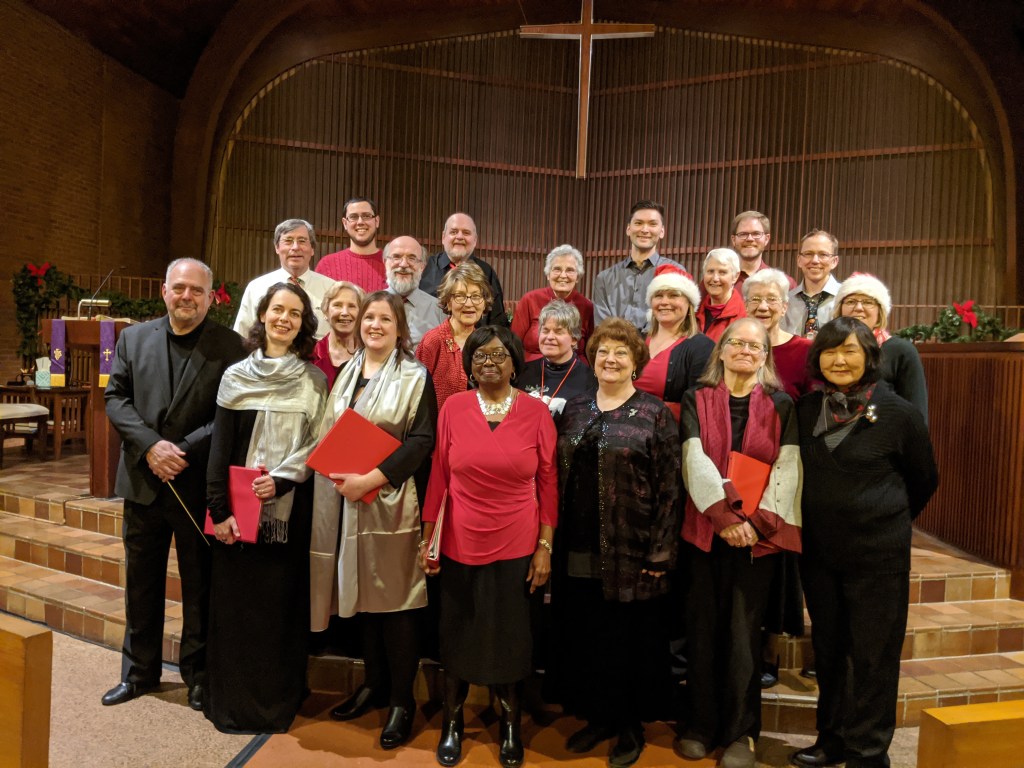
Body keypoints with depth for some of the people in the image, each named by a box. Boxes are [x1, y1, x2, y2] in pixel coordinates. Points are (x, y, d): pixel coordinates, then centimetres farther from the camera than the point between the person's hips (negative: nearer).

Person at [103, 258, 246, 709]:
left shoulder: (229, 346, -5)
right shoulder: (134, 338, 8)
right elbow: (116, 398, 3)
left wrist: (184, 451, -17)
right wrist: (150, 445, -12)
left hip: (199, 485, -4)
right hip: (143, 481, 4)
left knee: (200, 585, 9)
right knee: (141, 582, 17)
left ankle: (198, 675, 26)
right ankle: (139, 671, 35)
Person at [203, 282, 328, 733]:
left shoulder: (314, 380, 3)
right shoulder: (237, 376, 2)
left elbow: (317, 444, 0)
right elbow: (220, 449, -1)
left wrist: (282, 479, -15)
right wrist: (219, 510, -8)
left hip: (290, 508, 0)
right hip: (239, 506, 0)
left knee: (282, 604, 8)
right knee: (235, 602, 6)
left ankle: (278, 700, 23)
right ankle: (232, 701, 23)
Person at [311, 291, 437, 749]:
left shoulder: (414, 377, -4)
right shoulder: (347, 373, 13)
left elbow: (421, 439, -12)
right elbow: (328, 434, 16)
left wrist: (372, 478, -21)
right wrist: (338, 473, -2)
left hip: (390, 500, -5)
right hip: (345, 499, 6)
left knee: (394, 599, 1)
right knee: (362, 591, 14)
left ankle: (402, 699, 16)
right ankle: (375, 683, 30)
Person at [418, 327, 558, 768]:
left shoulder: (536, 412, -5)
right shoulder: (453, 408, -4)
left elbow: (548, 482, -2)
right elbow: (439, 476, 0)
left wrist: (545, 547, -5)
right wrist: (427, 538, -1)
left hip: (516, 548, 0)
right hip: (460, 545, 1)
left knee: (511, 638, 13)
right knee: (457, 636, 15)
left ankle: (510, 725, 36)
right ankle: (452, 722, 37)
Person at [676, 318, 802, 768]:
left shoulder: (781, 405, 6)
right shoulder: (696, 400, 5)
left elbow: (787, 469, -1)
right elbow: (695, 460, -5)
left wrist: (758, 521, -12)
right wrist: (724, 516, -15)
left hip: (760, 535, 0)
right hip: (705, 529, 0)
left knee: (743, 632, 4)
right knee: (703, 629, 6)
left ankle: (741, 731, 19)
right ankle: (700, 725, 22)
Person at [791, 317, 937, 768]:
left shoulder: (899, 413, -9)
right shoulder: (807, 410, 1)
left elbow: (924, 479, 6)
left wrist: (889, 522, 13)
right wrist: (828, 519, 11)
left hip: (879, 552, -4)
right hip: (819, 549, 4)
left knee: (873, 656, 6)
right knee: (828, 650, 15)